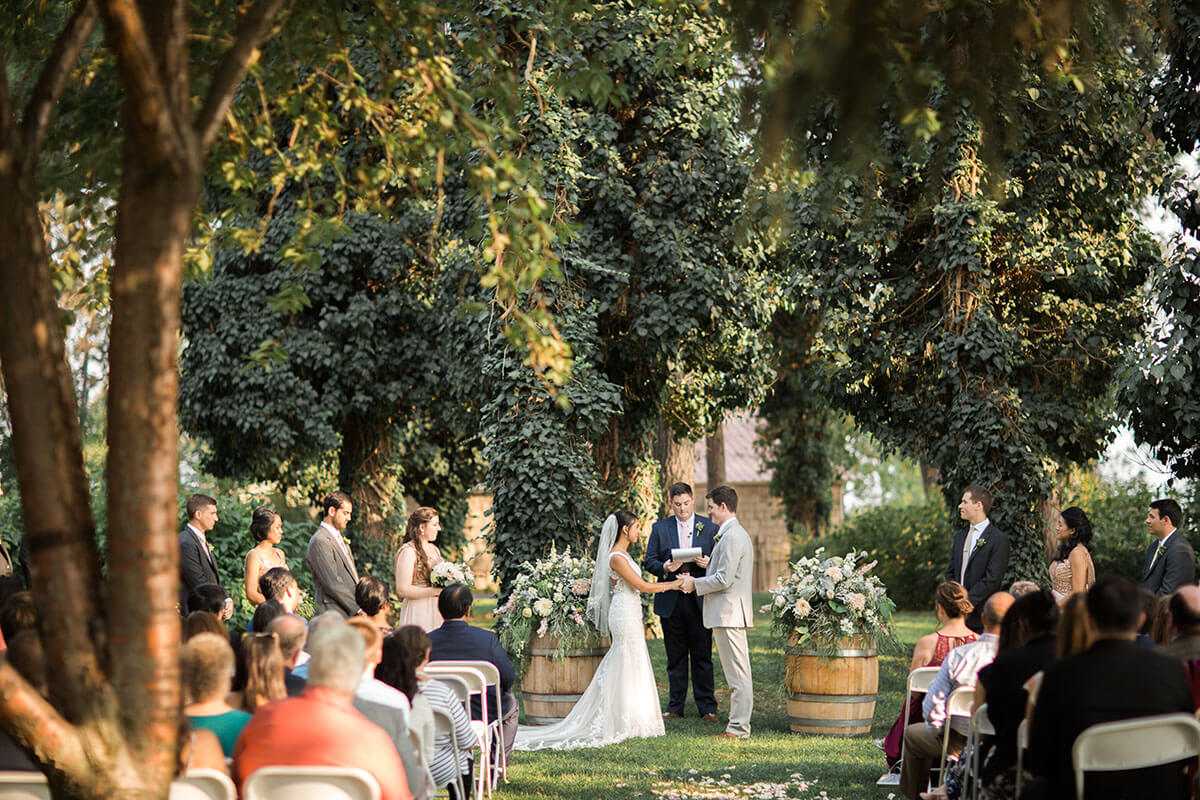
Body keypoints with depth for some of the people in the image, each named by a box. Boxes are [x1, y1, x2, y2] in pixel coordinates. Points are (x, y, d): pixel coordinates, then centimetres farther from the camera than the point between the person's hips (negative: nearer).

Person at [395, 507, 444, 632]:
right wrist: (435, 591, -19)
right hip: (418, 612, -7)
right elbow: (402, 590, -16)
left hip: (436, 610, 7)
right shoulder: (408, 551, -10)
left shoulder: (434, 549, 15)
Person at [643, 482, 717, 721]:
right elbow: (649, 561, 7)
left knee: (702, 655, 0)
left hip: (700, 600, -1)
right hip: (670, 602, 1)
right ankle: (675, 707, 15)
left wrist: (708, 564, -16)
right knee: (675, 657, 7)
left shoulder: (709, 527, 5)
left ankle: (706, 707, 5)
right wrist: (664, 568, -14)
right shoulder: (660, 528, 8)